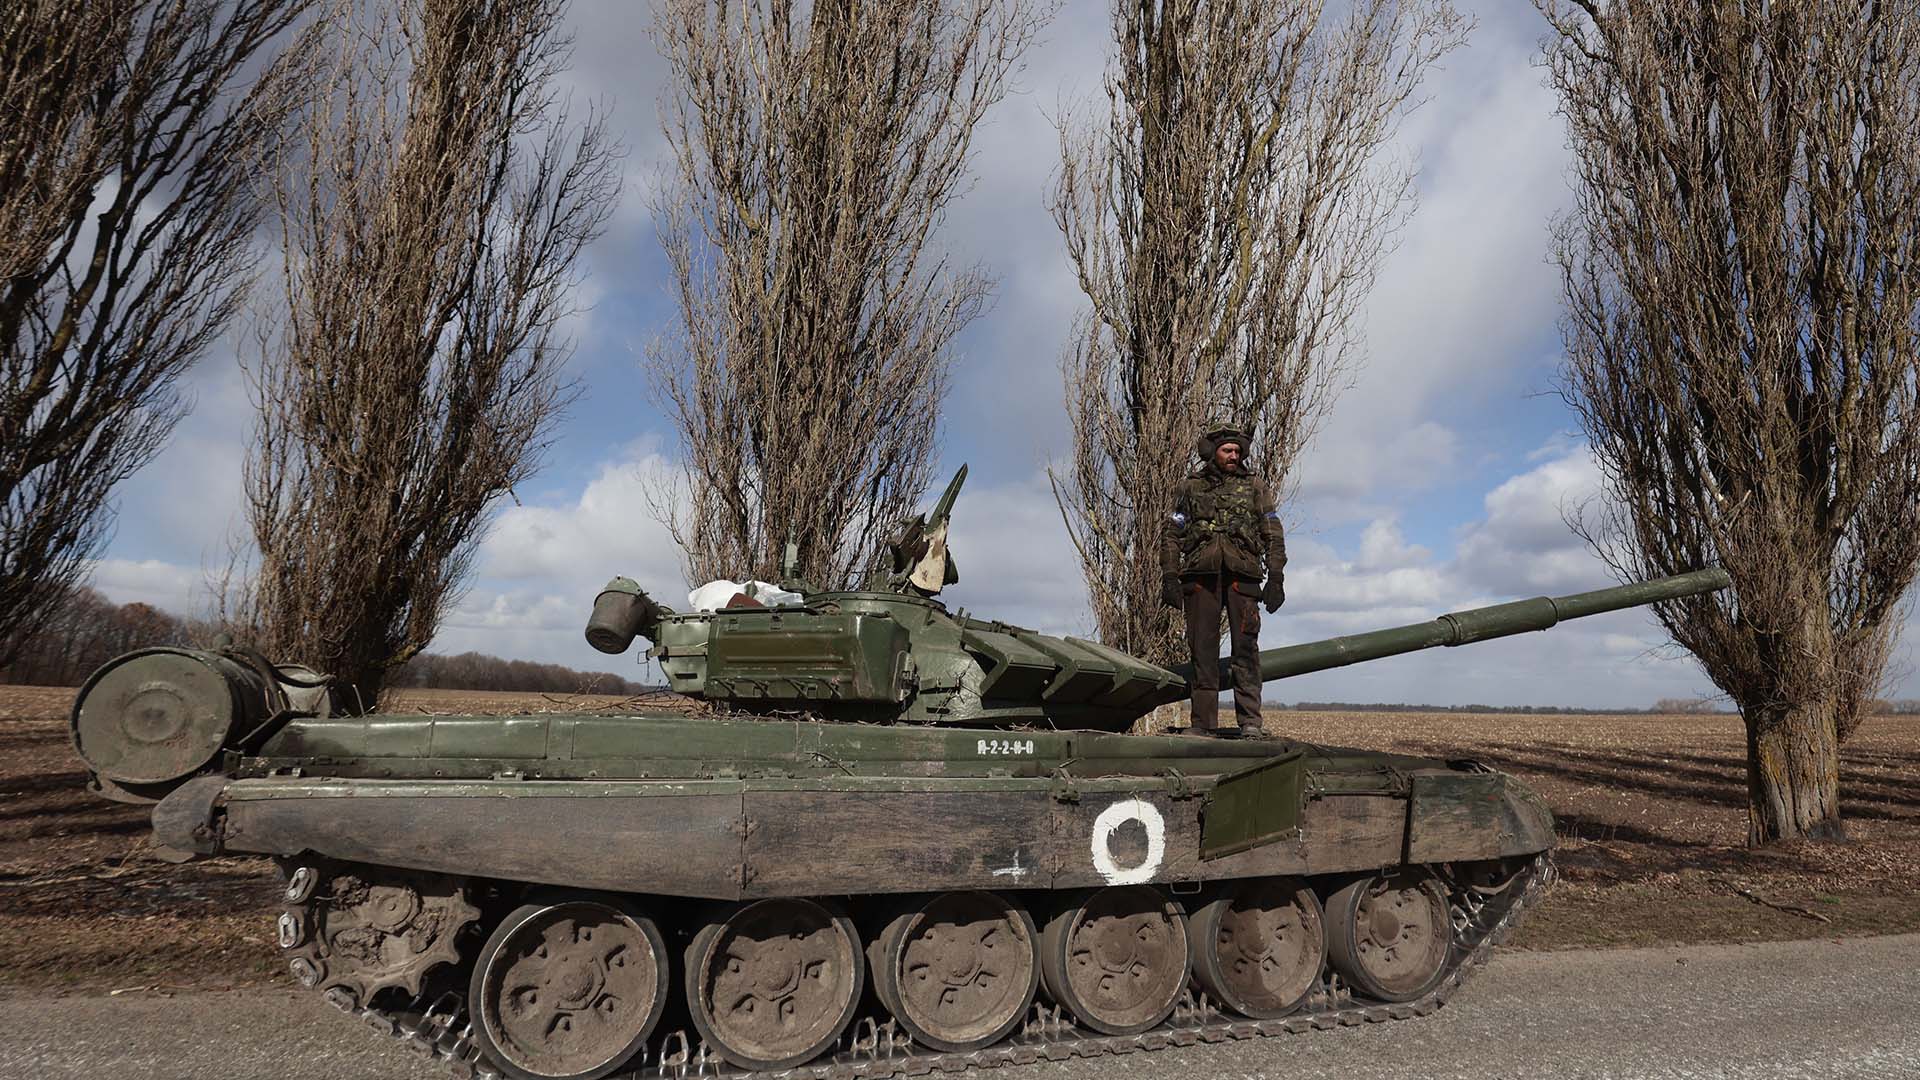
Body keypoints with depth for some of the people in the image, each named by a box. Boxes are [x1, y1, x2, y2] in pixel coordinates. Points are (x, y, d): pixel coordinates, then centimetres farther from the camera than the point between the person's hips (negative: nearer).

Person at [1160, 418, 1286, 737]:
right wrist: (1170, 578, 3)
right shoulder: (1190, 487, 15)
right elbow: (1172, 537, 13)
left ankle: (1250, 720, -5)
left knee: (1246, 648, -7)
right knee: (1202, 650, 0)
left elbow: (1273, 537, 11)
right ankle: (1204, 723, 4)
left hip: (1242, 575, -1)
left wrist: (1275, 579, 2)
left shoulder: (1254, 486, 14)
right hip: (1200, 575, 1)